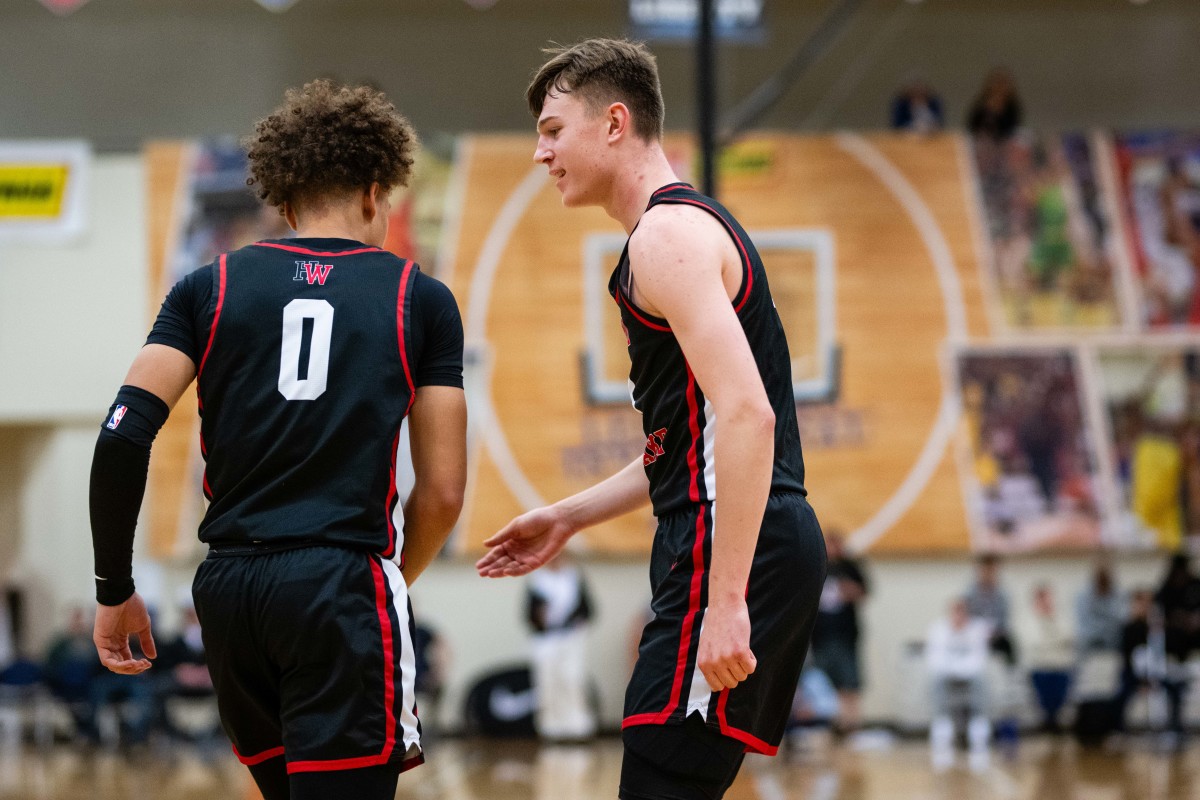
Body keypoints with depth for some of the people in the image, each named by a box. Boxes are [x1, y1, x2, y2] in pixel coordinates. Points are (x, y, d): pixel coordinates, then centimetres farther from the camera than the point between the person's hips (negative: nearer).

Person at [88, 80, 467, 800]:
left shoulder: (211, 288, 11)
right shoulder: (421, 300, 7)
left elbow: (124, 436, 0)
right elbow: (443, 489, 4)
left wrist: (115, 587, 7)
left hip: (229, 588, 4)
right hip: (343, 586, -4)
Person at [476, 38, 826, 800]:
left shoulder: (668, 235, -11)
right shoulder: (696, 225, 21)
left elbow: (746, 414, -23)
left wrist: (725, 601, -27)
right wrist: (571, 516, 27)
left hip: (729, 554, -11)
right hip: (770, 546, 11)